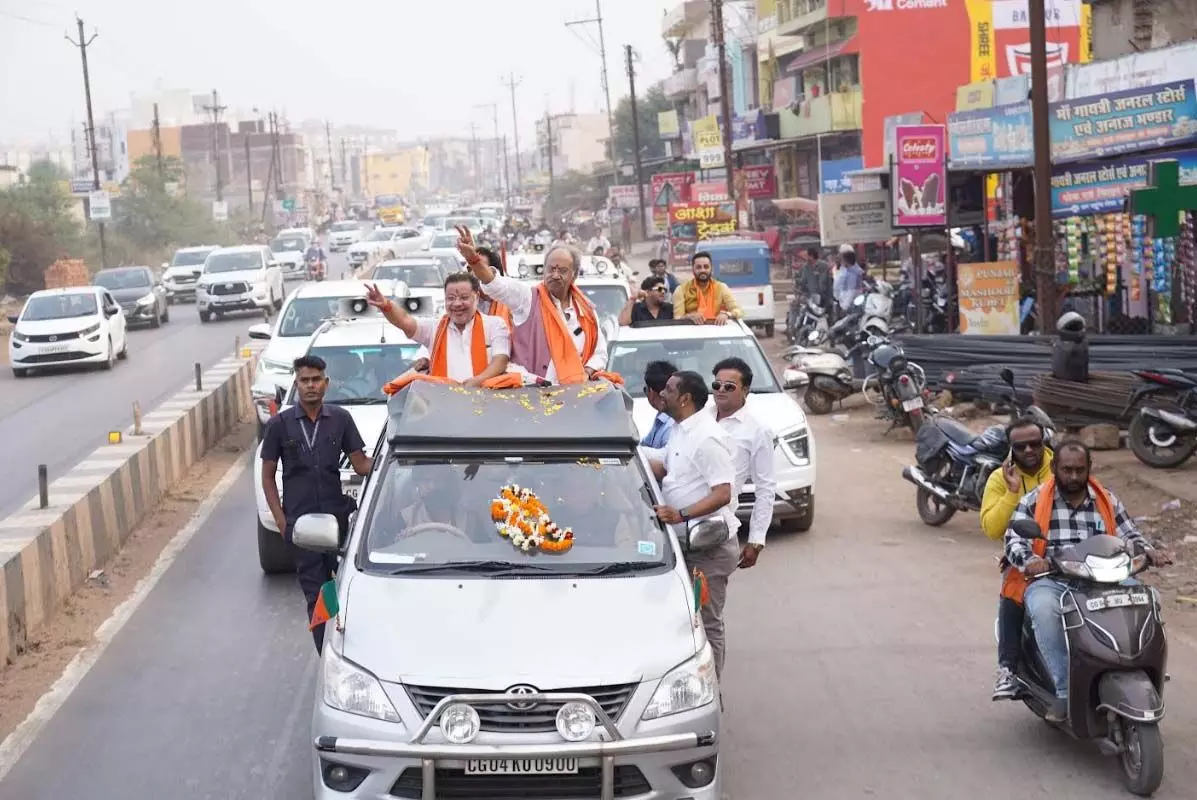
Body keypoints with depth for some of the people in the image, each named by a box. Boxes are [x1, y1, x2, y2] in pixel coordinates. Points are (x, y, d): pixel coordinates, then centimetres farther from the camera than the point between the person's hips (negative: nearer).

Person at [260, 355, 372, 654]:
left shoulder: (340, 419, 3)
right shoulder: (280, 424, 0)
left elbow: (360, 464, 5)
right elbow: (268, 476, 4)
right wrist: (281, 520, -4)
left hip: (338, 516, 1)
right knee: (316, 592, 3)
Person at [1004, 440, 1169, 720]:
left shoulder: (1108, 501, 17)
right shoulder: (1033, 501, 7)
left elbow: (1129, 535, 17)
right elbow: (1014, 540, -1)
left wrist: (1149, 551, -6)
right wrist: (1030, 560, -24)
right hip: (1048, 582, -2)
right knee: (1044, 609, -38)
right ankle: (1065, 692, -32)